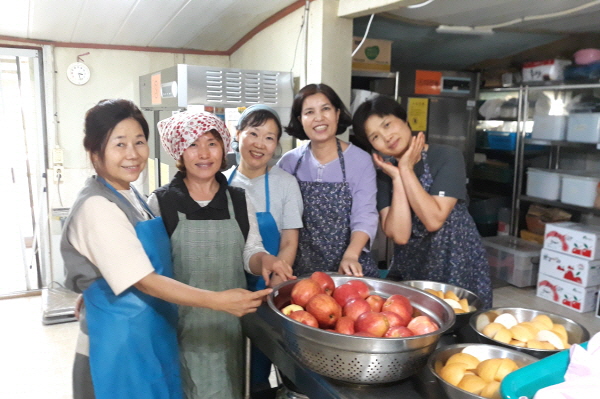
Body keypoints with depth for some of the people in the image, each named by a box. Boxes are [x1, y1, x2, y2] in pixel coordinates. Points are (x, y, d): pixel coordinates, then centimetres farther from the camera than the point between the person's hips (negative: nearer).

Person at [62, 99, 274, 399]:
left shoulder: (129, 195, 6)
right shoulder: (97, 208, -21)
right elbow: (145, 280, -24)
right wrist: (218, 301, -30)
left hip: (152, 335, 8)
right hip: (119, 344, -8)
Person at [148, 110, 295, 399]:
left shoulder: (240, 201, 2)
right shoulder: (160, 202, -7)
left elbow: (250, 253, 4)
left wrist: (265, 260, -17)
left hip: (229, 319, 3)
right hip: (180, 321, -2)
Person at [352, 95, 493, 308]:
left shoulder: (447, 157, -14)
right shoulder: (385, 173, -3)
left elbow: (433, 221, -24)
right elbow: (399, 235, -16)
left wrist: (406, 170, -20)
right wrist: (397, 178, -19)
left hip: (457, 265, -3)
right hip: (409, 268, 3)